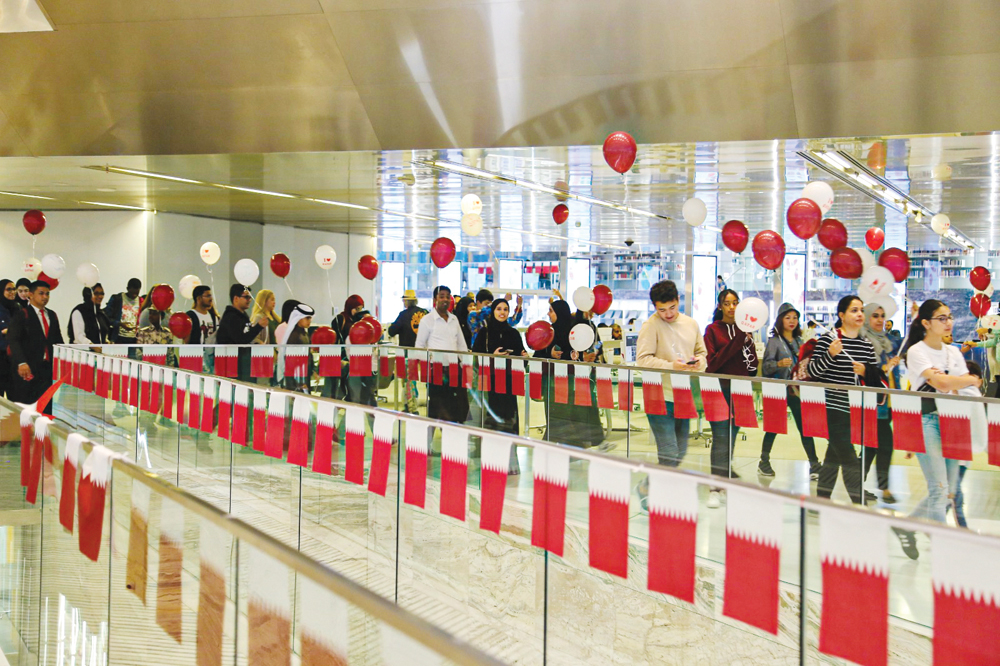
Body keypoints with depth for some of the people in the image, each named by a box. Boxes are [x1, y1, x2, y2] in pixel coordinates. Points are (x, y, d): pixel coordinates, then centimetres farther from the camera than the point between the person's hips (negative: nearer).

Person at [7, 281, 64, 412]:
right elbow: (13, 340, -12)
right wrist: (21, 362, -26)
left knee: (47, 408, -2)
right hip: (29, 369, -5)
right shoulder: (22, 315, -2)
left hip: (49, 367, 5)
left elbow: (58, 340, 22)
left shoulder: (52, 315, 17)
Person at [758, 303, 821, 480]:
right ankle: (764, 462, 21)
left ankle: (814, 465, -2)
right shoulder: (774, 341, -2)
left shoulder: (799, 341, 13)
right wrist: (779, 364, -28)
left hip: (797, 390, 4)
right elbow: (766, 366, -10)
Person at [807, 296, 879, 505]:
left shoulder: (866, 344, 8)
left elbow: (876, 374, 14)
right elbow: (813, 371, -10)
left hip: (855, 409, 7)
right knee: (849, 458, -8)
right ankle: (859, 502, -4)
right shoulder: (827, 339, -8)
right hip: (832, 407, -6)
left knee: (834, 454, 15)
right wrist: (831, 354, -25)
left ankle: (822, 498, 26)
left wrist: (865, 371, -8)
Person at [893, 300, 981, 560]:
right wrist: (971, 380, -5)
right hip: (926, 421, -7)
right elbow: (940, 382, -19)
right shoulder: (917, 352, -6)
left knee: (949, 491, 6)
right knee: (939, 489, -12)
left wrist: (951, 384, -11)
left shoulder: (953, 353, 15)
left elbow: (967, 388, 11)